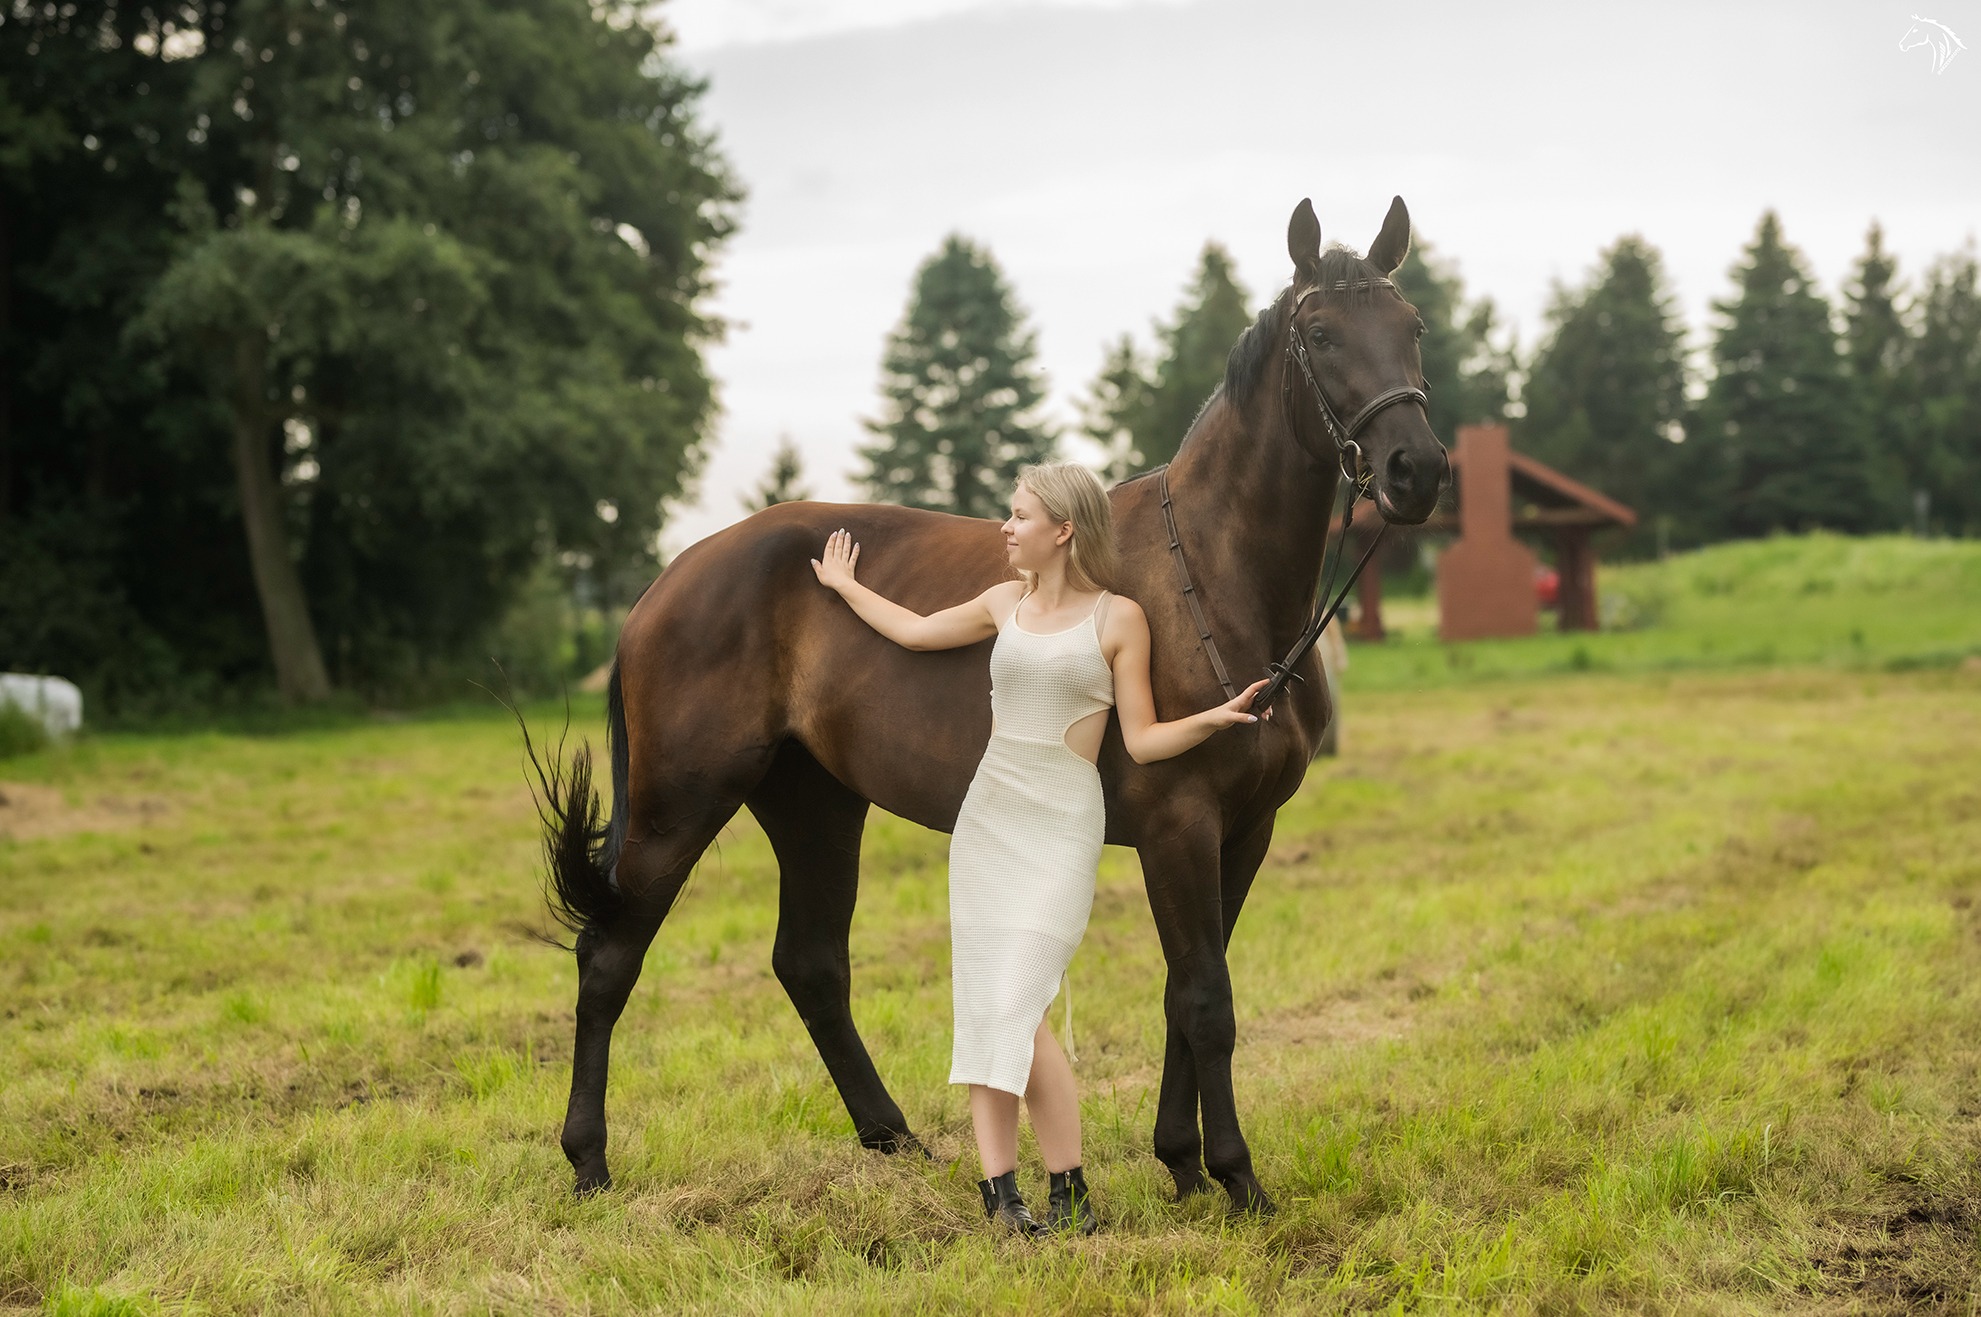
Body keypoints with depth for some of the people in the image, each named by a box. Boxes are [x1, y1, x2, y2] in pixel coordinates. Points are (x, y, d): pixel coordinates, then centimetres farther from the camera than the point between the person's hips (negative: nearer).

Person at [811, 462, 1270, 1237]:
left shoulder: (1118, 619, -2)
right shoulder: (1005, 605, 11)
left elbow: (1142, 741, -2)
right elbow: (914, 631, 27)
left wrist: (1212, 719, -18)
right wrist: (847, 588, 39)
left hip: (1061, 822, -5)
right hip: (986, 816, 5)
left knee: (1017, 1006, -16)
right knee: (980, 1007, -1)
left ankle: (1072, 1196, -7)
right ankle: (998, 1193, 3)